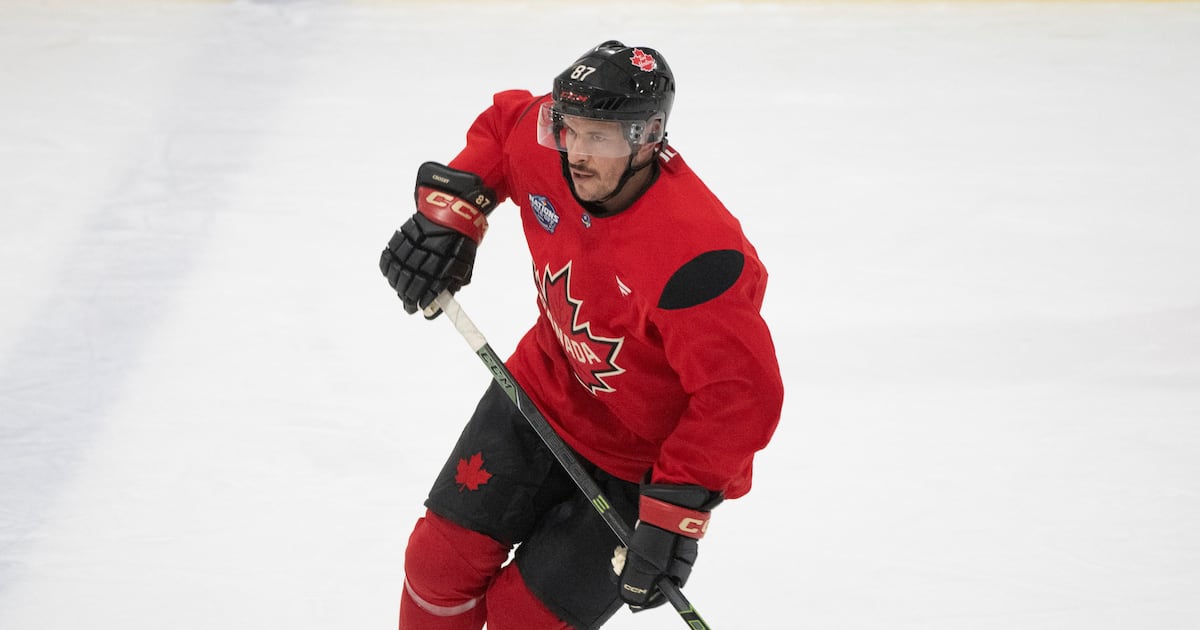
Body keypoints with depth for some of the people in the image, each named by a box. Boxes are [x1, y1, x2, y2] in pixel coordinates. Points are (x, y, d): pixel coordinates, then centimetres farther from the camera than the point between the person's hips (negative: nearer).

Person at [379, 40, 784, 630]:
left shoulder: (696, 256, -38)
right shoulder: (545, 147, -17)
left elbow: (742, 394, -35)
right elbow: (503, 121, 9)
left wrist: (677, 508, -36)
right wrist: (450, 209, -3)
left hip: (641, 463, -6)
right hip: (545, 389, 6)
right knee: (441, 559, 6)